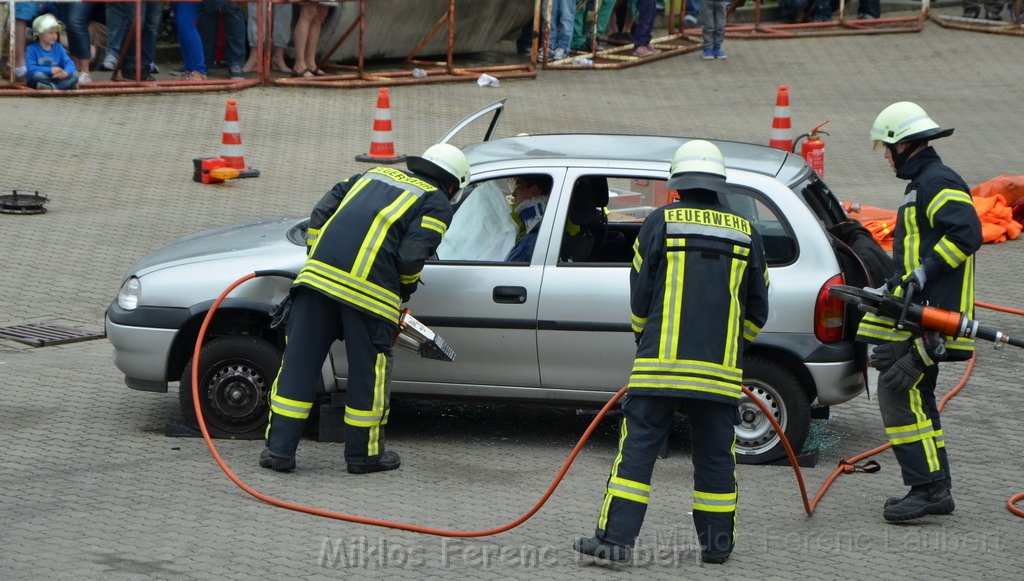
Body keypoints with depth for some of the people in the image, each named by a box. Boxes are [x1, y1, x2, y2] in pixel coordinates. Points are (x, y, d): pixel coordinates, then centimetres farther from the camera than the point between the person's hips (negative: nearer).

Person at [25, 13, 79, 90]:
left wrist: (65, 72, -28)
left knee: (74, 77, -16)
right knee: (37, 75, -37)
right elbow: (31, 69, -21)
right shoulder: (31, 49, -9)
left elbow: (69, 63, -4)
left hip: (55, 78, 5)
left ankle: (51, 87, -33)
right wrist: (50, 70, -26)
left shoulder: (58, 48, 5)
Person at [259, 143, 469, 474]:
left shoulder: (374, 175, 29)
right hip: (369, 288, -5)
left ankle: (279, 447, 7)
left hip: (319, 273, 5)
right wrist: (406, 287, 15)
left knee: (299, 361, 7)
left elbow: (321, 213, 21)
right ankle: (364, 453, 18)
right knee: (369, 371, 10)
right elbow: (412, 255, -4)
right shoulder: (437, 204, 11)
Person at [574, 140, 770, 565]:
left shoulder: (660, 223, 0)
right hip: (721, 368, 2)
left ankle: (616, 538, -4)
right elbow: (757, 309, 14)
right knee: (715, 455, 10)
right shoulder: (745, 233, 9)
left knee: (637, 448, 0)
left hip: (661, 364, -2)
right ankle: (717, 543, 15)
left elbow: (640, 295, 4)